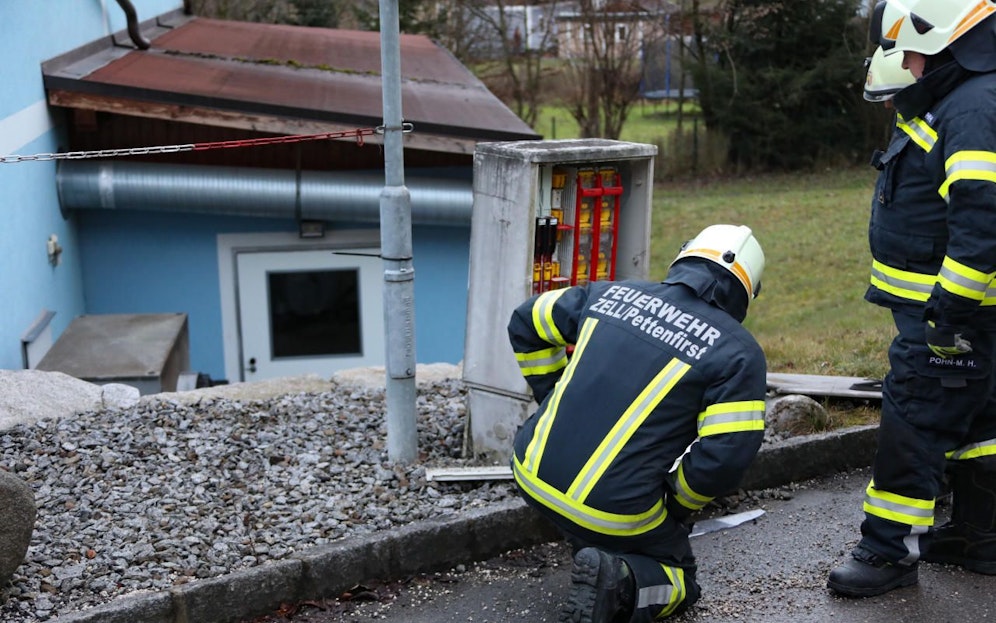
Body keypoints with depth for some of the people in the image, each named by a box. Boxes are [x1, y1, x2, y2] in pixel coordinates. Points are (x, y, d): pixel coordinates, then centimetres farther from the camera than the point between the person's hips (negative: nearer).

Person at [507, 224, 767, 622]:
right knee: (677, 577, 21)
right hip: (614, 511, -5)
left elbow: (525, 323, 19)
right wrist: (680, 504, 7)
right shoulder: (739, 353, -4)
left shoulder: (611, 293, 8)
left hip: (533, 476, 5)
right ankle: (620, 583, -10)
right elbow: (725, 458, -12)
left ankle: (590, 550, 24)